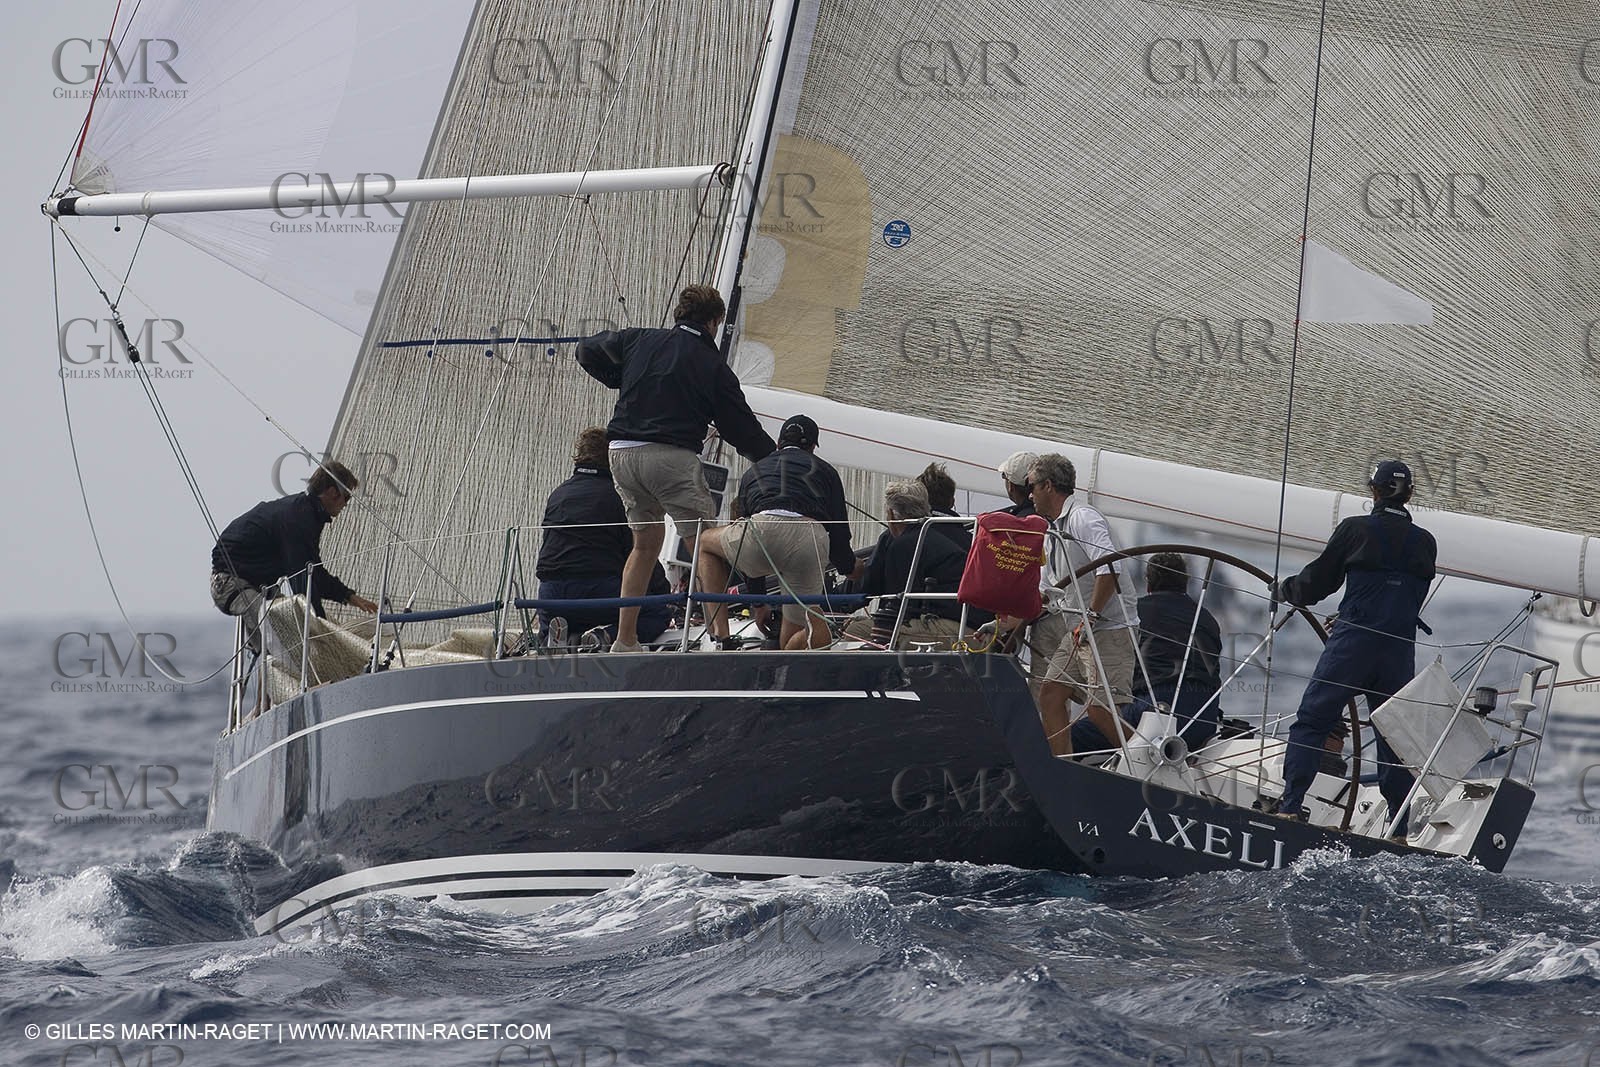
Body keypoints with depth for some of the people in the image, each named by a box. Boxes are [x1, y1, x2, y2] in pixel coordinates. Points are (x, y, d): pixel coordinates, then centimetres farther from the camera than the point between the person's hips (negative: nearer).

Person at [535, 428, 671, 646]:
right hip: (599, 591, -5)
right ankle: (609, 636, -18)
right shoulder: (615, 495, 1)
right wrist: (665, 591, 18)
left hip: (551, 595, 5)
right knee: (660, 613, 9)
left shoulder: (557, 495, 17)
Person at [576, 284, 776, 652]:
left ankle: (625, 640, 17)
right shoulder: (713, 366, 3)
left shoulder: (640, 341, 14)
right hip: (671, 456, -5)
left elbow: (588, 350, 25)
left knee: (646, 541, 19)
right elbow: (742, 429, 6)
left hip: (622, 453, 5)